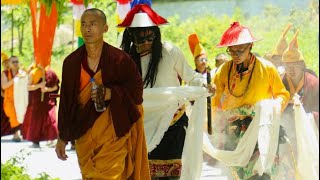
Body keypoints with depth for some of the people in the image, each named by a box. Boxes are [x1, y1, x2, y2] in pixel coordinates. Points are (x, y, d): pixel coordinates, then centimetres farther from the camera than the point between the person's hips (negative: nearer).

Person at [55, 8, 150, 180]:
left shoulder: (119, 59, -6)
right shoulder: (71, 62, 4)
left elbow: (136, 89, -1)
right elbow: (65, 101, 8)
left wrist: (111, 93, -19)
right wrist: (62, 138, 9)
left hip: (112, 133, -4)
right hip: (84, 132, 4)